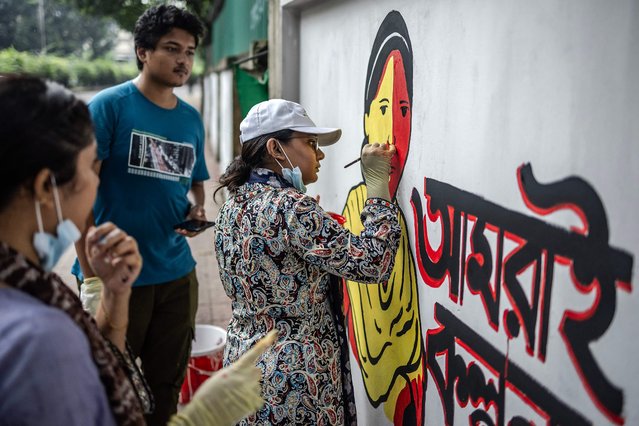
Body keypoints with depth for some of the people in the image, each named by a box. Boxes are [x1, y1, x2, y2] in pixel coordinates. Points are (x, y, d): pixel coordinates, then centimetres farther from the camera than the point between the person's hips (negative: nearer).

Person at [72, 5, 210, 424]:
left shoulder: (192, 119, 8)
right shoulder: (108, 106, -9)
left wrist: (198, 210, -4)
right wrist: (90, 276, -16)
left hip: (177, 274, 5)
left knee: (166, 385, 17)